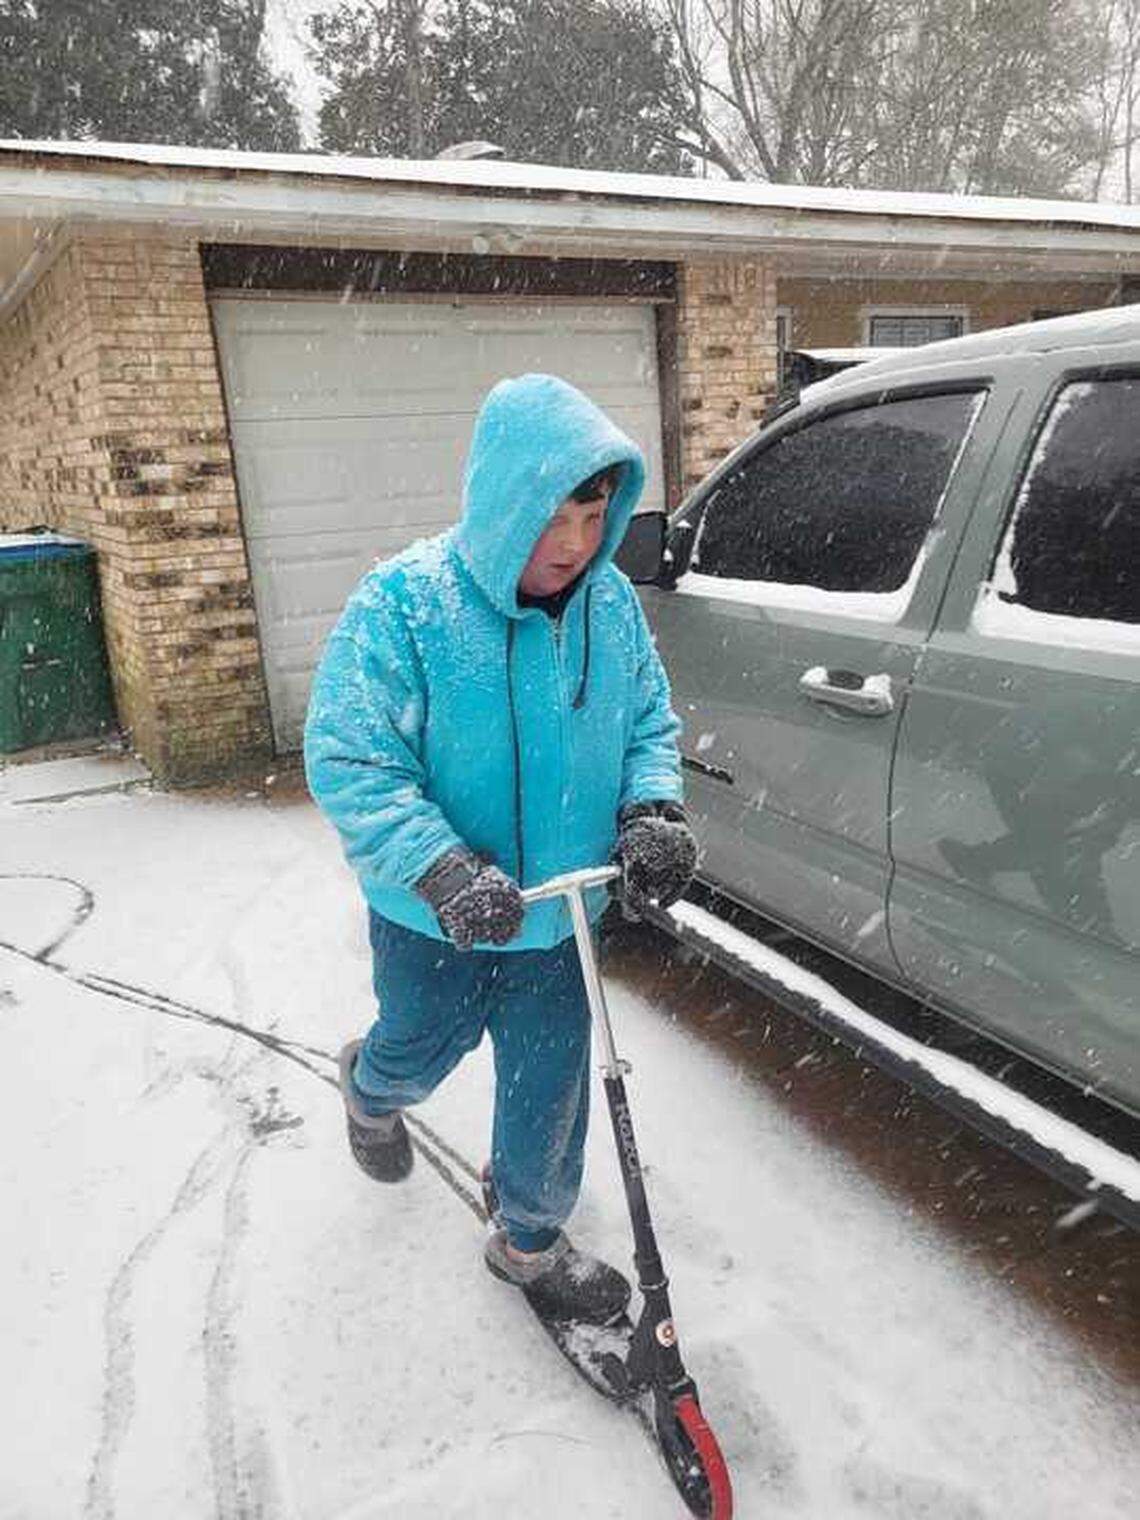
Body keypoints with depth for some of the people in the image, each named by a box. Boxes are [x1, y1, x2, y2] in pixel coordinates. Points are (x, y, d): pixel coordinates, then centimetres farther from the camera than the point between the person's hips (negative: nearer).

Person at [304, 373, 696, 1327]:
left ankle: (530, 1241, 42)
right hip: (431, 915, -3)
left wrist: (652, 813, -15)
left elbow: (650, 723, 5)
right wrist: (443, 873, -34)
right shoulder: (402, 602, -23)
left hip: (557, 909, 3)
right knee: (426, 1047, 22)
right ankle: (371, 1088, 63)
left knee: (550, 1076, 14)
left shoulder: (611, 601, -8)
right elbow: (348, 763, -23)